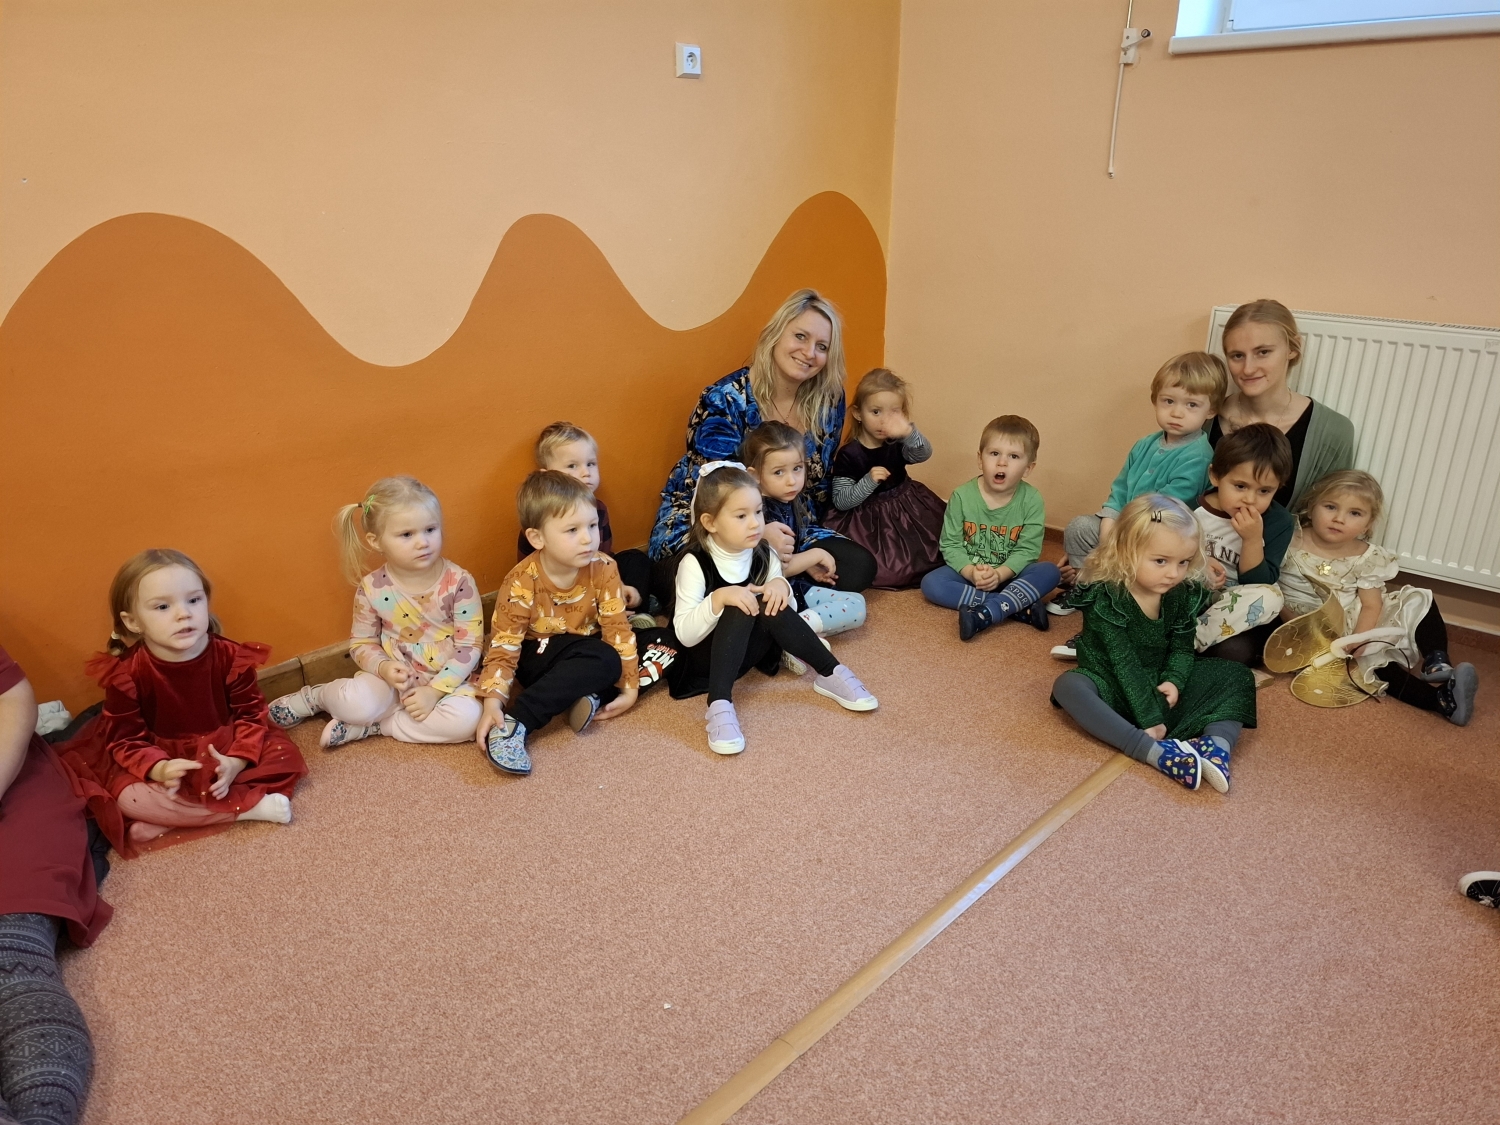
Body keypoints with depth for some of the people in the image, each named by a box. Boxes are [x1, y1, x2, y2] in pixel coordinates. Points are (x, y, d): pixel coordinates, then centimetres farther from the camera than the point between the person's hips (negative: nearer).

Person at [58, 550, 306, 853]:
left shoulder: (230, 657, -15)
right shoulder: (126, 673, -16)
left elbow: (251, 713, -8)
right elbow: (125, 739, -11)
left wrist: (236, 762, -25)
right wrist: (158, 769, -32)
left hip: (224, 753, 1)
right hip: (162, 760, -1)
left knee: (284, 755, -19)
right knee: (129, 797, -30)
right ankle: (249, 807, -25)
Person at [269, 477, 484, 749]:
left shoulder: (459, 582, -16)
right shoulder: (372, 588, -10)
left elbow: (470, 646, -14)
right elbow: (361, 643, 3)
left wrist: (435, 690, -21)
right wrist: (383, 668, -19)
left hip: (448, 679, 0)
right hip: (395, 678, 0)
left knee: (467, 718, -31)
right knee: (353, 704, -30)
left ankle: (369, 727, -14)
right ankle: (314, 696, 8)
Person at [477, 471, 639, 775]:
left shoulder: (603, 570, -14)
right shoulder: (521, 582, -21)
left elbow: (617, 628, -11)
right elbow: (503, 647, -19)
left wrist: (629, 687, -14)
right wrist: (493, 702, -32)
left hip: (585, 653, 4)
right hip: (539, 657, -3)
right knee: (603, 661, -34)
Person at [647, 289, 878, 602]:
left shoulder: (829, 402, -4)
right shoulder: (727, 399, -17)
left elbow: (818, 485, 7)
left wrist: (797, 542, -6)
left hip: (785, 530, 5)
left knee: (859, 567, -16)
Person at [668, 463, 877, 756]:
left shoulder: (764, 554, -4)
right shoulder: (695, 564, -18)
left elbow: (786, 612, 3)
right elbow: (684, 635, -22)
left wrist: (781, 586, -19)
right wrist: (719, 598, -36)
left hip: (748, 650, 4)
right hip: (705, 656, -4)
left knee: (769, 605, -26)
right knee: (740, 609, -33)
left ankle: (830, 675, -15)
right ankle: (720, 704, -39)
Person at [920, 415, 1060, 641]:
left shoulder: (1031, 500, -11)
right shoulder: (962, 496, -11)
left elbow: (1027, 550, -13)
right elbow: (950, 544, -10)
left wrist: (1000, 574, -29)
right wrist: (970, 571, -28)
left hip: (1010, 573, 0)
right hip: (968, 571, 1)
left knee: (1049, 572, -26)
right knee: (931, 583, -25)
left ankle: (983, 614, -38)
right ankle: (1018, 605, -28)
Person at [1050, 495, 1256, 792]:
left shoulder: (1185, 594, -6)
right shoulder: (1106, 597, -22)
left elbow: (1182, 648, 0)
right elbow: (1123, 662, -25)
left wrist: (1174, 681, -21)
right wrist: (1148, 718, -29)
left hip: (1159, 682, 5)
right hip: (1113, 685, -5)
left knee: (1237, 675, -5)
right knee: (1068, 686, -36)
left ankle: (1218, 744, -31)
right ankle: (1158, 752, -45)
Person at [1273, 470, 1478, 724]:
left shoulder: (1367, 558, -3)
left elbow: (1371, 605, -8)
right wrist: (1289, 617, -22)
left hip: (1356, 622, 4)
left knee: (1419, 602, -10)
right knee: (1367, 660, -29)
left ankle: (1437, 662, -18)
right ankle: (1440, 698, -28)